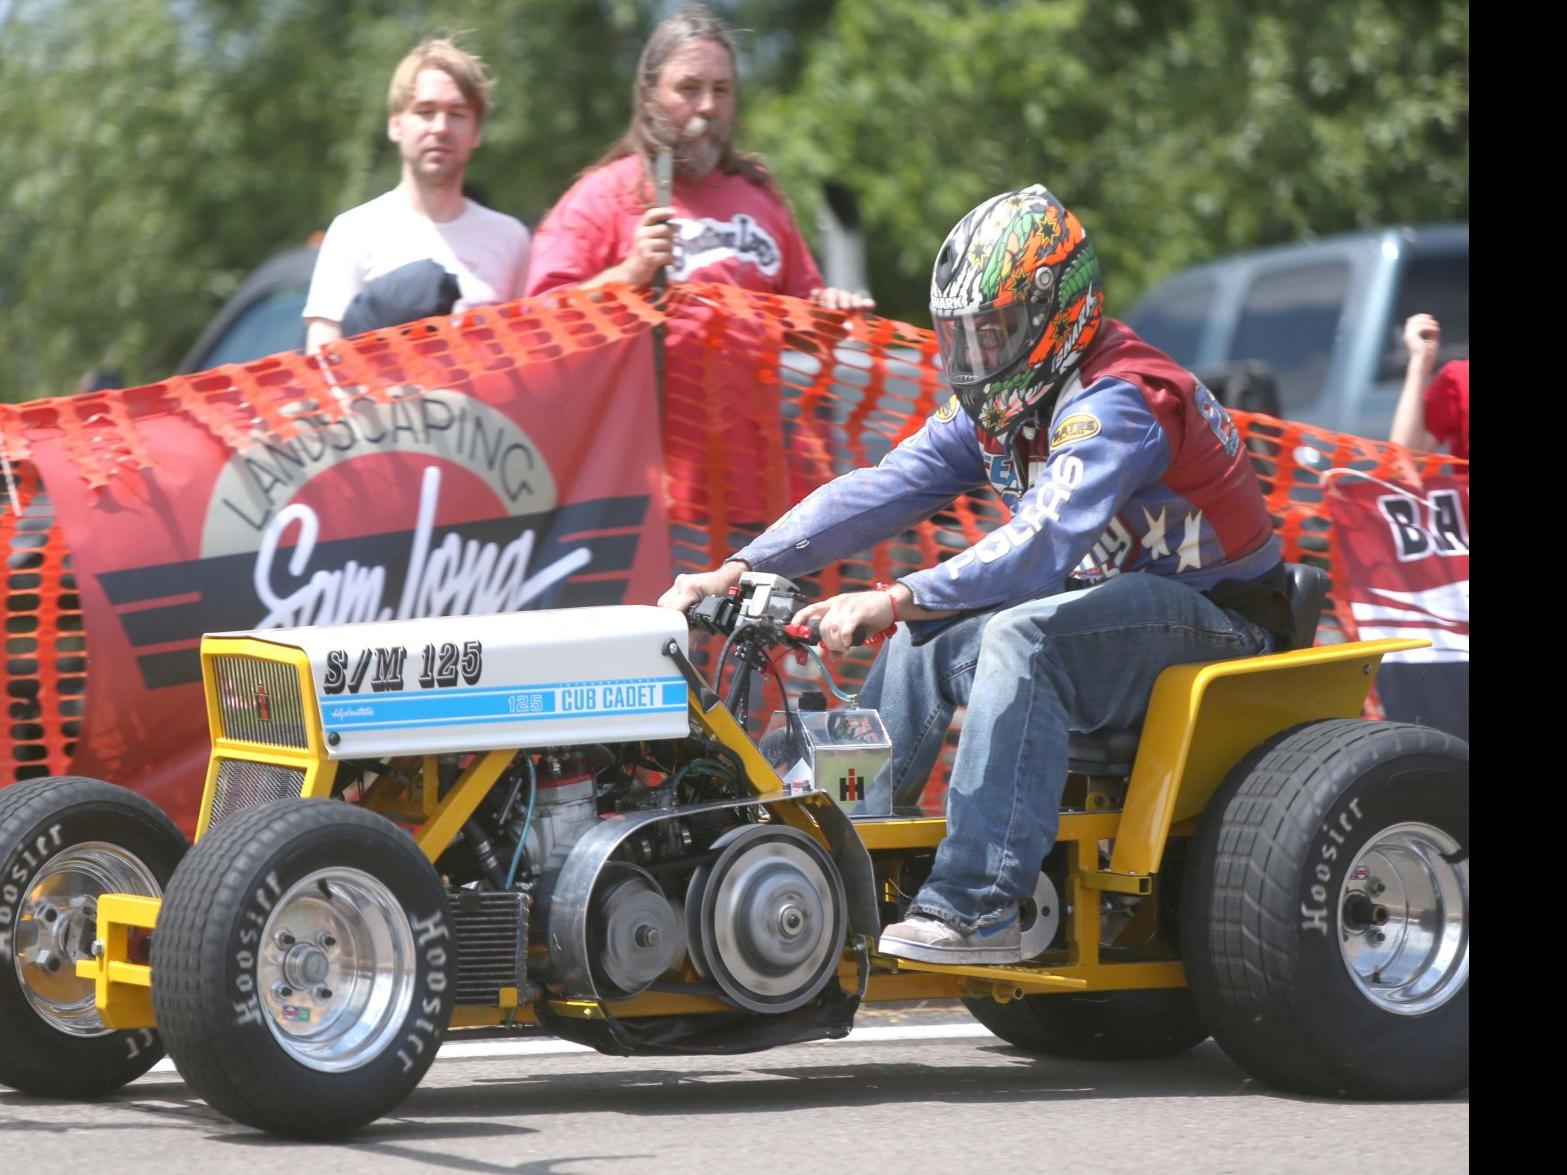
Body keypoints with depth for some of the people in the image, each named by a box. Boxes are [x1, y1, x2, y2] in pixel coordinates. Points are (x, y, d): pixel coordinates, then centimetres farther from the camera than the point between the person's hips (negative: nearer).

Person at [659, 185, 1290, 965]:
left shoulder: (1119, 403, -22)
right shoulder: (998, 408, 6)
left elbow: (1043, 545, -35)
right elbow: (880, 492, 1)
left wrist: (896, 600, -42)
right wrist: (741, 570, -9)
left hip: (1215, 618, -9)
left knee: (1023, 637, -31)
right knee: (927, 637, 0)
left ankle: (976, 908, -37)